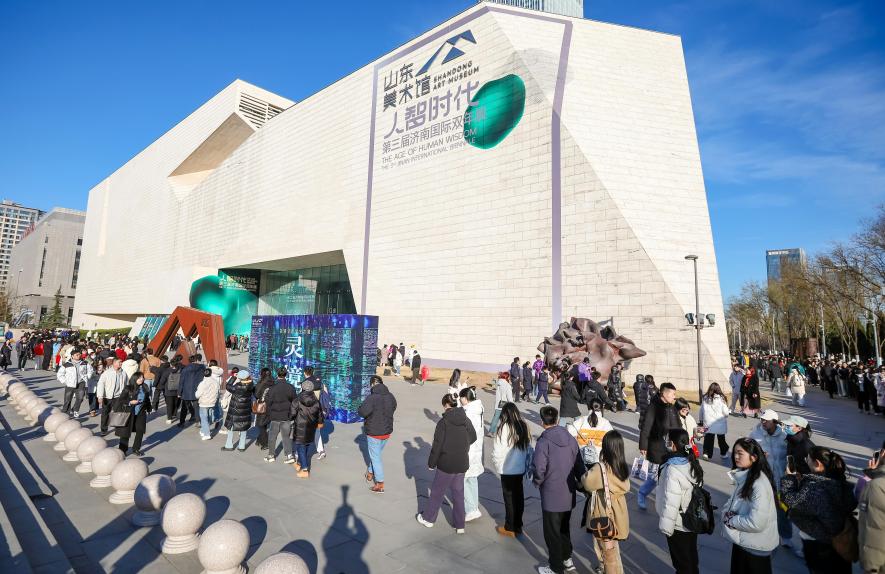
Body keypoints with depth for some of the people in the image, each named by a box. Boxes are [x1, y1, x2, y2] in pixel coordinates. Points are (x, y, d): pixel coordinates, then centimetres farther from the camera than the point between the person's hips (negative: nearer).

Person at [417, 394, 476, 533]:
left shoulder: (443, 422, -17)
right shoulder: (466, 420, -2)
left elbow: (437, 445, -14)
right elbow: (473, 437, 14)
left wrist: (431, 463, -2)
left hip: (446, 464, -4)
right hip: (462, 464, 4)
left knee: (437, 492, 14)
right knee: (458, 493, 16)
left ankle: (428, 518, 31)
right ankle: (460, 526, 23)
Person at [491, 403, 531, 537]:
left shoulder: (504, 428, -20)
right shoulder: (524, 427, -2)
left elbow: (497, 451, -18)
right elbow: (529, 449, 5)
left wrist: (497, 465, -1)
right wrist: (527, 465, 15)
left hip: (507, 470, -6)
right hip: (521, 469, 6)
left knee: (509, 498, 8)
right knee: (519, 496, 17)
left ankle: (510, 528, 21)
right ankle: (518, 526, 30)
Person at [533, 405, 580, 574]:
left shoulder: (543, 442, -22)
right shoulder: (571, 439, -4)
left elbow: (538, 470, -24)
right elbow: (578, 465, 2)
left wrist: (538, 482, -4)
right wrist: (576, 481, 16)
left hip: (551, 496, -6)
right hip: (569, 494, 6)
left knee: (552, 533, 12)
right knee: (564, 528, 26)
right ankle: (567, 559, 41)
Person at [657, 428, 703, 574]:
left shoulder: (672, 470, -31)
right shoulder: (692, 462, -6)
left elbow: (671, 503, -27)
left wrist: (666, 526, -14)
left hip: (679, 525, -7)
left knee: (681, 562, 13)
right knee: (691, 555, 25)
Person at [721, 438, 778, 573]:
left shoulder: (760, 484, -27)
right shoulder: (744, 476, 0)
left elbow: (756, 523, -29)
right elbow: (735, 502, 12)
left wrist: (731, 520, -17)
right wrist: (727, 511, -7)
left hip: (755, 547, -7)